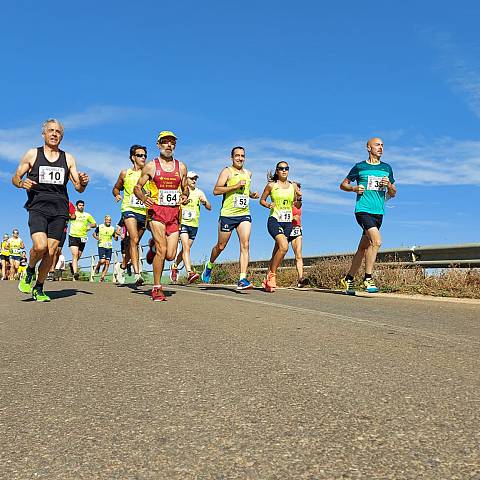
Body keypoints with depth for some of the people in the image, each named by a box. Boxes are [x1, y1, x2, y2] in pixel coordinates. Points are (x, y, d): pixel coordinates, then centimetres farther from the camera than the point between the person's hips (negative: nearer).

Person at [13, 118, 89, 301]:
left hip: (59, 210, 2)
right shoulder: (32, 154, 10)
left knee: (51, 252, -2)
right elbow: (15, 178, 14)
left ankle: (38, 289, 16)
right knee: (40, 246, -22)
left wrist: (83, 182, -10)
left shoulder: (68, 159, 14)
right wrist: (22, 183, -10)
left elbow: (79, 188, 13)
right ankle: (29, 271, 10)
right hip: (38, 207, -2)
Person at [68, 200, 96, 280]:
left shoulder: (87, 215, 13)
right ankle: (75, 272, -24)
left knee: (78, 256, 10)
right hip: (73, 236, -3)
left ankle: (72, 265, 41)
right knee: (75, 254, -17)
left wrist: (89, 226, 0)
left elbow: (94, 224, 20)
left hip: (82, 237, 3)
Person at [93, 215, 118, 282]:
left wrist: (116, 236, -8)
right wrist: (96, 237, -9)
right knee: (102, 261, -18)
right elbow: (94, 234, 12)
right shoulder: (100, 227, 3)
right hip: (101, 246, -3)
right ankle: (97, 267, 17)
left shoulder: (112, 229, 10)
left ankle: (102, 277, 6)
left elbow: (115, 238, 15)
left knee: (107, 263, -2)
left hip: (109, 247, 3)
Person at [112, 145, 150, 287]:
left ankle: (123, 267, 35)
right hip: (129, 209, -2)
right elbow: (116, 188, 22)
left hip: (144, 212, 3)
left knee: (134, 242, 12)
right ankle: (137, 274, -28)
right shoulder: (125, 173, 10)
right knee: (134, 239, -22)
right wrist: (117, 195, 1)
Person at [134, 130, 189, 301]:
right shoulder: (151, 166, 5)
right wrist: (143, 198, -14)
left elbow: (185, 188, 22)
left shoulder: (181, 167, 13)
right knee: (162, 250, -15)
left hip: (174, 213, 3)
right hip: (157, 211, -3)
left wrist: (185, 196, -2)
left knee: (170, 255, -1)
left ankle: (154, 247, 35)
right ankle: (157, 288, -1)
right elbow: (137, 187, 7)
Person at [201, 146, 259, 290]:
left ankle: (242, 280, -14)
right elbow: (216, 190, -13)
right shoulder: (227, 171, -2)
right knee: (221, 246, 9)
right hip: (228, 214, -4)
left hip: (244, 214, 4)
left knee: (245, 245, -12)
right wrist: (236, 186, -19)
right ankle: (209, 266, 38)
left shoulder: (248, 173, 17)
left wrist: (252, 194, 11)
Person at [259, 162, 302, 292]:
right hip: (274, 220, -4)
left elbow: (297, 206, 18)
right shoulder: (271, 185, 2)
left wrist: (299, 199, -3)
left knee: (277, 252, 6)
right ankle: (272, 274, -10)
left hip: (287, 223, 4)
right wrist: (268, 205, -9)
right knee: (284, 246, -26)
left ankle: (267, 281, 18)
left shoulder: (293, 186, 11)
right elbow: (262, 200, 11)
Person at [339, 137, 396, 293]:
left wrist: (388, 185, -1)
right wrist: (354, 188, -8)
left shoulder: (387, 168, 16)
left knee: (363, 248, 8)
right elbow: (343, 185, 11)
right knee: (376, 241, -22)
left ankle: (348, 278, 20)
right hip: (363, 210, -5)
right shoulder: (360, 167, 4)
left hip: (379, 212, 5)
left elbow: (393, 193, 20)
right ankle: (368, 278, -12)